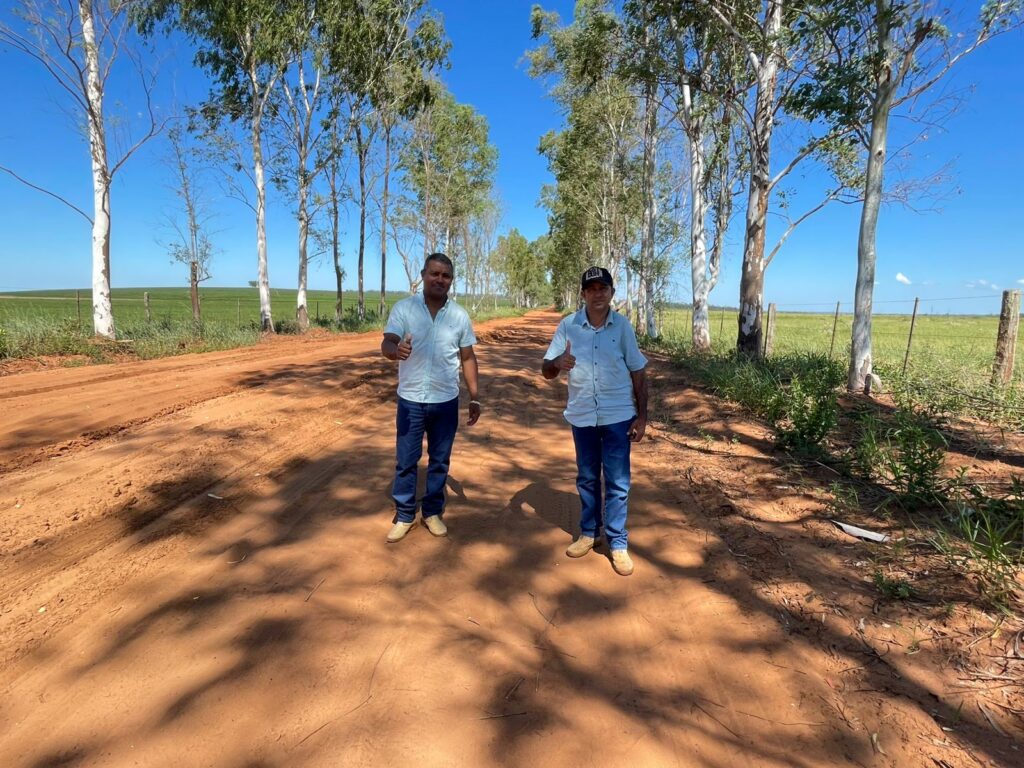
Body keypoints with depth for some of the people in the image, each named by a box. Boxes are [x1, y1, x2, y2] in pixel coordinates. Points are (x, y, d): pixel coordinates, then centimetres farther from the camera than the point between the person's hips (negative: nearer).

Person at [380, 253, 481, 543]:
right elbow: (386, 344, -16)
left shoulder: (460, 316, 0)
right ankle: (404, 515, 24)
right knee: (405, 461, 7)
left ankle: (433, 512, 29)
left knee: (440, 460, 12)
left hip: (446, 401, 2)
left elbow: (468, 358, 6)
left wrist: (474, 398, 4)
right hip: (410, 400, -1)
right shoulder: (403, 309, -5)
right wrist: (396, 350, -41)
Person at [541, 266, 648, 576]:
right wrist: (558, 363, -29)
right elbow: (546, 370, -5)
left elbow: (638, 373, 1)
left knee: (618, 481, 4)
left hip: (618, 416, -1)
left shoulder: (622, 326, -5)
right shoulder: (568, 325, -6)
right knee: (587, 478, 16)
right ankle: (589, 532, 33)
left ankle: (618, 543, 17)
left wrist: (642, 416, -1)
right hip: (582, 415, 1)